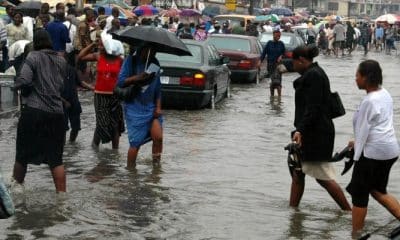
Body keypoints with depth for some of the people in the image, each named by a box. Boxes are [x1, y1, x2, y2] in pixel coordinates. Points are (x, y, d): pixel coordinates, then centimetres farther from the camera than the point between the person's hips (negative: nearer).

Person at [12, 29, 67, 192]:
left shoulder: (33, 57, -5)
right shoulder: (61, 61, 11)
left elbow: (22, 82, -16)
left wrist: (17, 83, 4)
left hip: (33, 111, -4)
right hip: (56, 113, 4)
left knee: (23, 154, 12)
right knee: (56, 159, 5)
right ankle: (62, 193, 2)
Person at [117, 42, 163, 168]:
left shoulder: (154, 63, 8)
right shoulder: (131, 61, -4)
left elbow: (158, 88, 13)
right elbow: (121, 82, -8)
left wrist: (158, 107, 4)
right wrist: (137, 78, -22)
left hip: (151, 108, 4)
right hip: (134, 109, -4)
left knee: (158, 137, -13)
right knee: (135, 143, -4)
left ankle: (156, 166, 2)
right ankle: (130, 169, 11)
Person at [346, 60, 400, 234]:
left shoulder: (369, 102, -17)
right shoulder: (385, 94, 10)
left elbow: (363, 130, -13)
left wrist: (357, 157, -7)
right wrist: (357, 142, 20)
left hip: (373, 152, -9)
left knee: (359, 194, 3)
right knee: (378, 190, 21)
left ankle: (356, 234, 10)